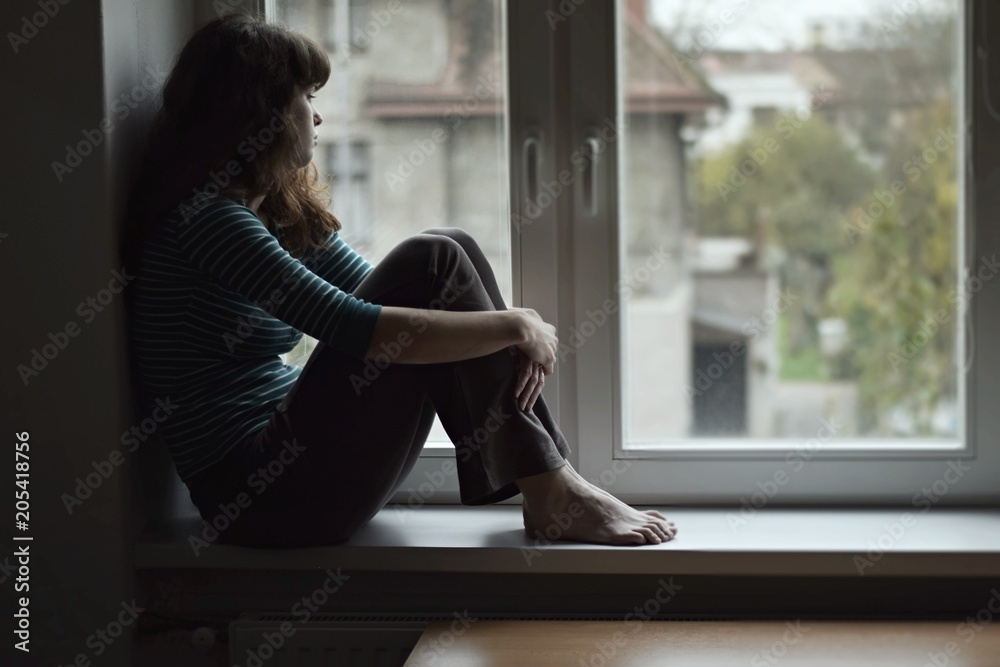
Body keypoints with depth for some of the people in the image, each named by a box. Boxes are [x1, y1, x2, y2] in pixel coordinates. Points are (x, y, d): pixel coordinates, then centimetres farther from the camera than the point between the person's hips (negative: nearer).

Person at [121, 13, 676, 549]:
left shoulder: (280, 210, 14)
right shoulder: (207, 217, -16)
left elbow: (376, 291, 14)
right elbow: (356, 329, -24)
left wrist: (512, 341, -4)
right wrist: (515, 327, -15)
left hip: (292, 446, 9)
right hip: (259, 494, -9)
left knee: (452, 248, -1)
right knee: (432, 261, -15)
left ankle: (543, 483, -6)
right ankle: (550, 495, -10)